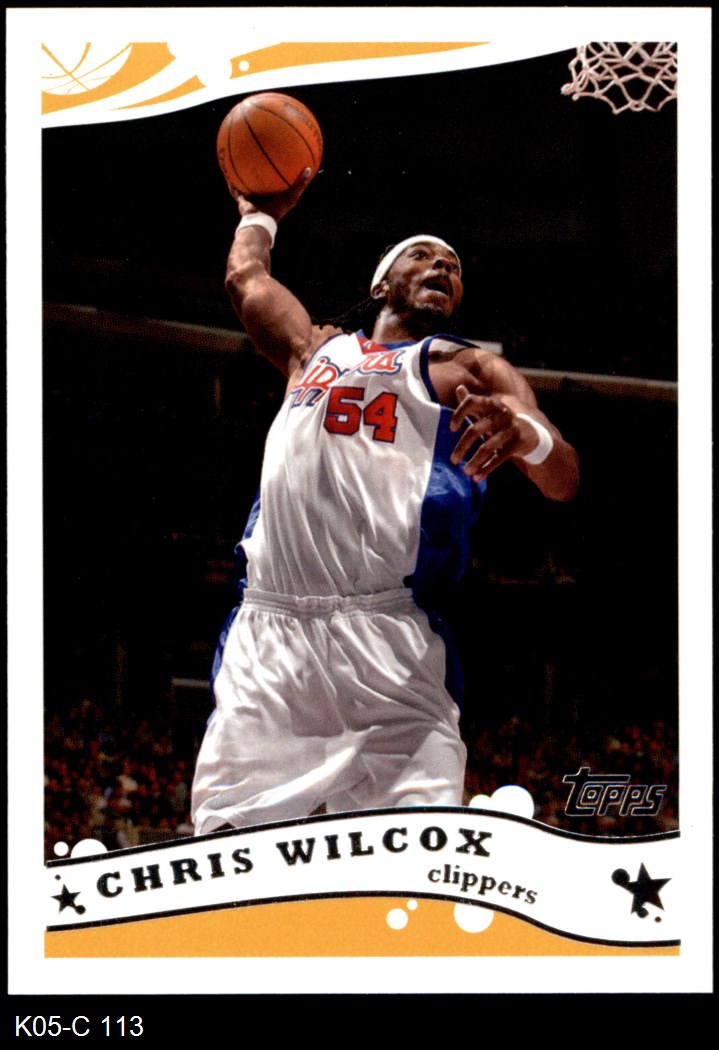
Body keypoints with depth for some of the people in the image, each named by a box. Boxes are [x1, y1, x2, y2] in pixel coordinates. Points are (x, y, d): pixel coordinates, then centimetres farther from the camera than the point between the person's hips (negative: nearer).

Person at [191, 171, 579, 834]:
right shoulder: (317, 351, 30)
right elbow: (246, 277, 48)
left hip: (384, 631, -3)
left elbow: (563, 483, 3)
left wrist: (528, 435, -19)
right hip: (266, 629, 4)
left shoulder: (466, 368, 17)